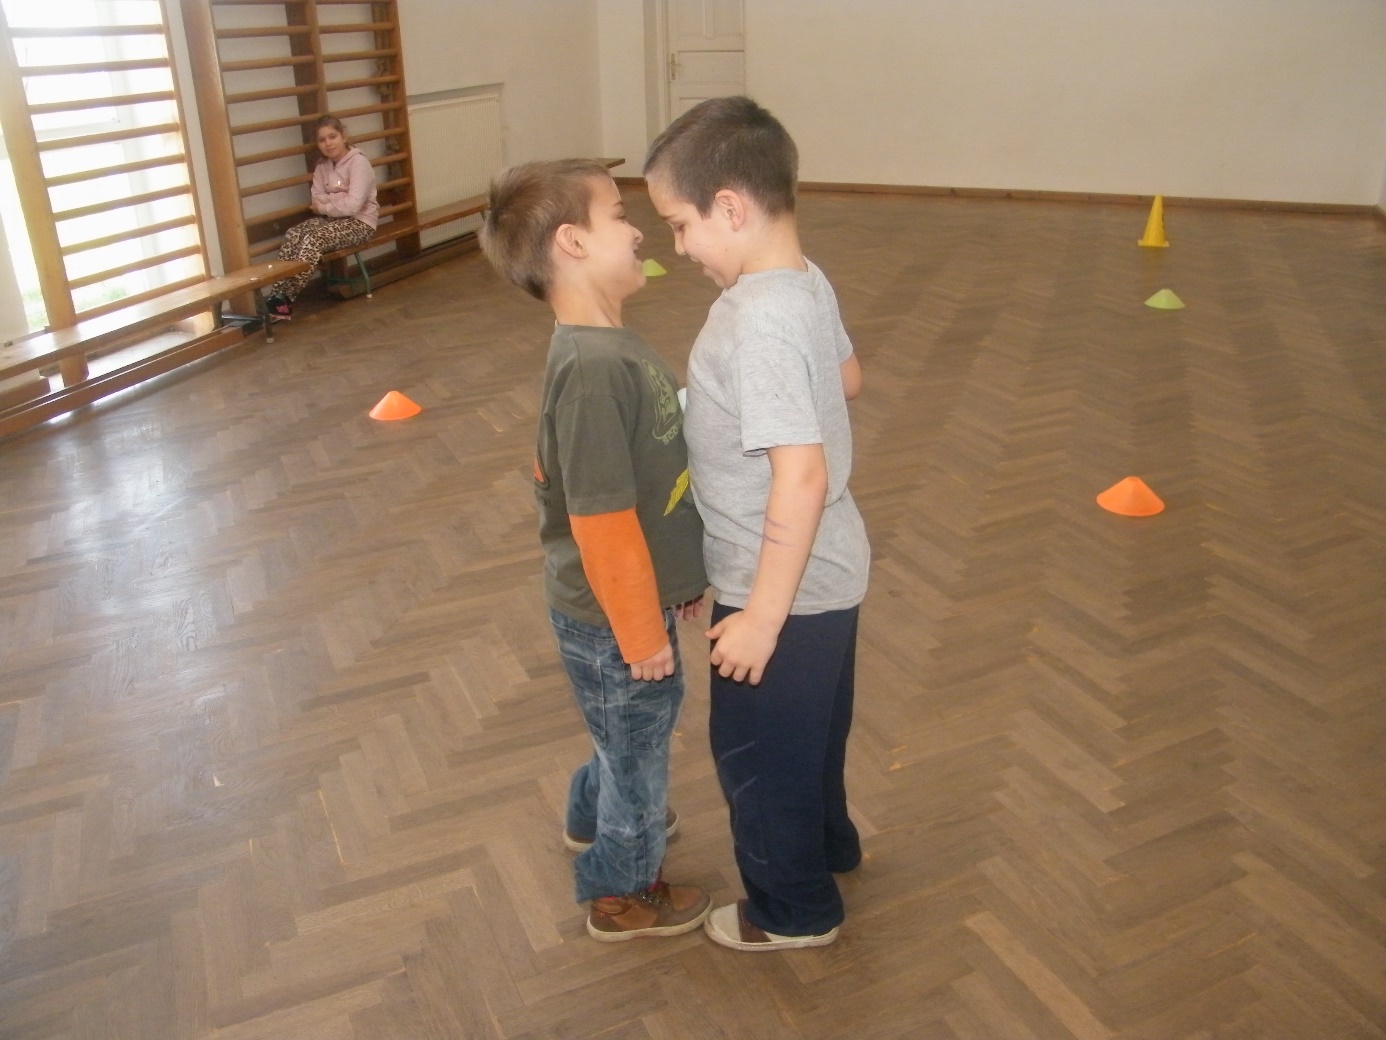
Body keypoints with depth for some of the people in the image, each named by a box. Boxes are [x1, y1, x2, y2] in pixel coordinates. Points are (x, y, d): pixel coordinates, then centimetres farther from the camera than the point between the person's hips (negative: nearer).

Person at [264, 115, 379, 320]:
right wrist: (341, 197, -16)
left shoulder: (358, 162, -13)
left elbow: (353, 204, -23)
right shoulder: (322, 165, 9)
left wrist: (325, 206, -11)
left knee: (314, 239, -30)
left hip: (359, 222, -7)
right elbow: (316, 200, 0)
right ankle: (276, 295, -25)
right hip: (333, 218, 7)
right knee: (293, 235, -20)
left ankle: (285, 299, -28)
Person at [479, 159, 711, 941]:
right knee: (640, 742, 14)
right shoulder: (593, 368, -31)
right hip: (615, 620, -9)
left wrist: (680, 577, 18)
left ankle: (595, 819, 57)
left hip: (640, 597, 9)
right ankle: (624, 893, 38)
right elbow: (602, 521, -29)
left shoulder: (611, 344, 1)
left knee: (630, 732, 30)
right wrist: (642, 632, -19)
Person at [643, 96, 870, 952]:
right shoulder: (808, 281, -1)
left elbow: (802, 476, -32)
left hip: (785, 587, -9)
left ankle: (795, 909, 35)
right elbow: (848, 377, 16)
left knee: (759, 749, 13)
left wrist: (762, 616, -26)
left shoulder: (757, 321, -29)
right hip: (829, 569, 9)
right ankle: (827, 842, 53)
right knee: (811, 727, 29)